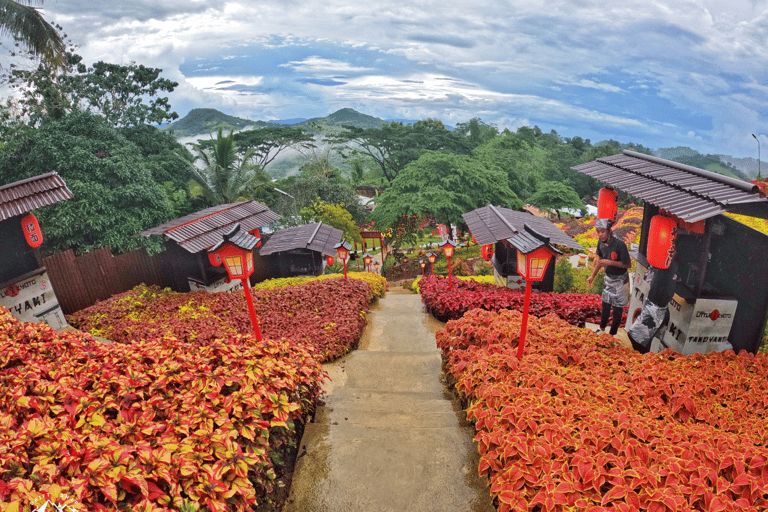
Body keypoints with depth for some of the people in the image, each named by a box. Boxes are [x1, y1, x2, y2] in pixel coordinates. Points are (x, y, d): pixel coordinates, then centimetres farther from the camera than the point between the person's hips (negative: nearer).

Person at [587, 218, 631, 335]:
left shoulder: (620, 245, -29)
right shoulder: (601, 243, -9)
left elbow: (627, 264, -21)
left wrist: (610, 262, -31)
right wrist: (593, 275, 13)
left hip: (620, 279, -6)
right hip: (608, 277, 6)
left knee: (617, 308, 6)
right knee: (606, 305, 20)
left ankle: (613, 334, 19)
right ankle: (602, 328, 37)